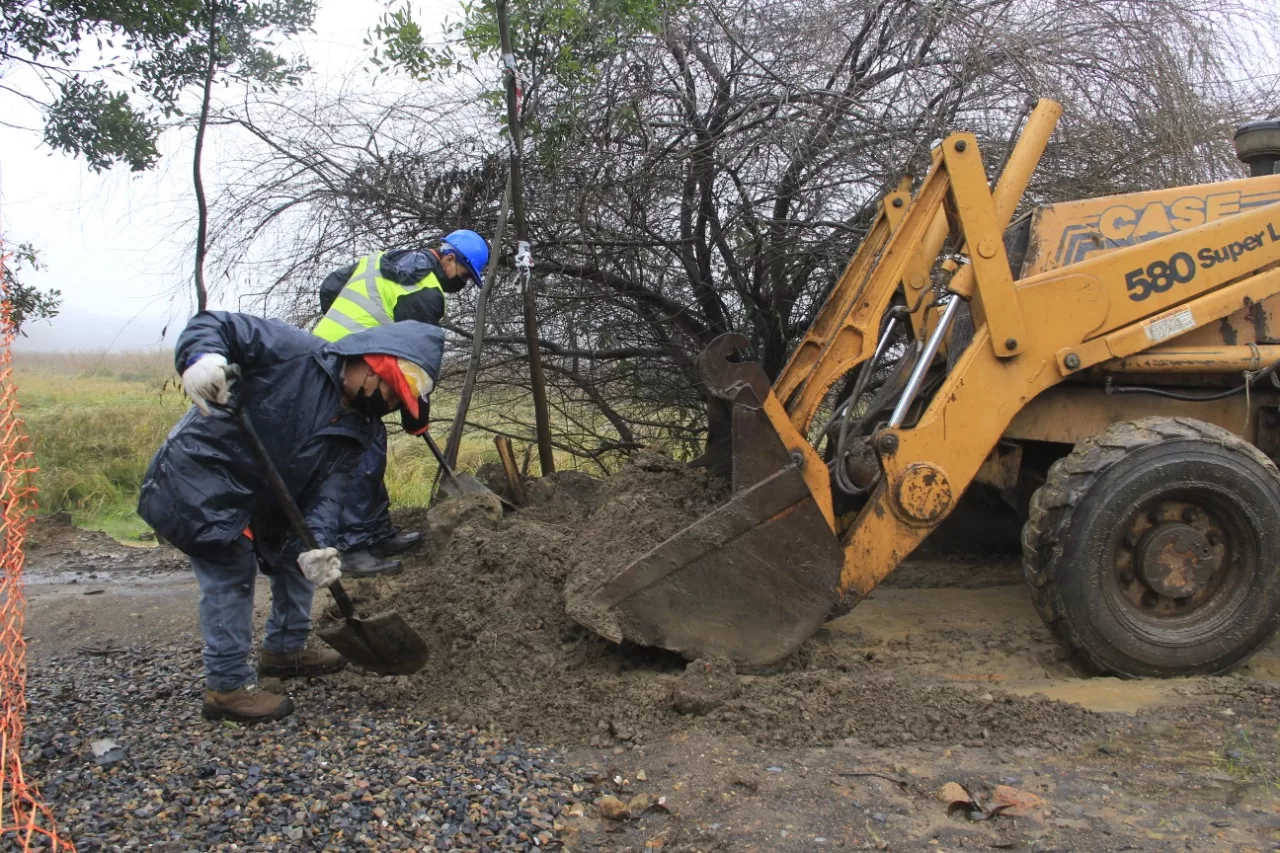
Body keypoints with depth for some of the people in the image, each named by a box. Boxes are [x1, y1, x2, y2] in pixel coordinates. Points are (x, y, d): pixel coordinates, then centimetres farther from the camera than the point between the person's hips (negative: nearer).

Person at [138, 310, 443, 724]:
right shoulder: (294, 351, -19)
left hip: (255, 500, 9)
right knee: (232, 571, -14)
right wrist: (200, 358, -42)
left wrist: (315, 543, -27)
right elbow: (214, 325, -19)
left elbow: (327, 490, -9)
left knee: (297, 555, 14)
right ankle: (227, 686, -2)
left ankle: (285, 648, 33)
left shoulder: (356, 430, 1)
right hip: (198, 476, -8)